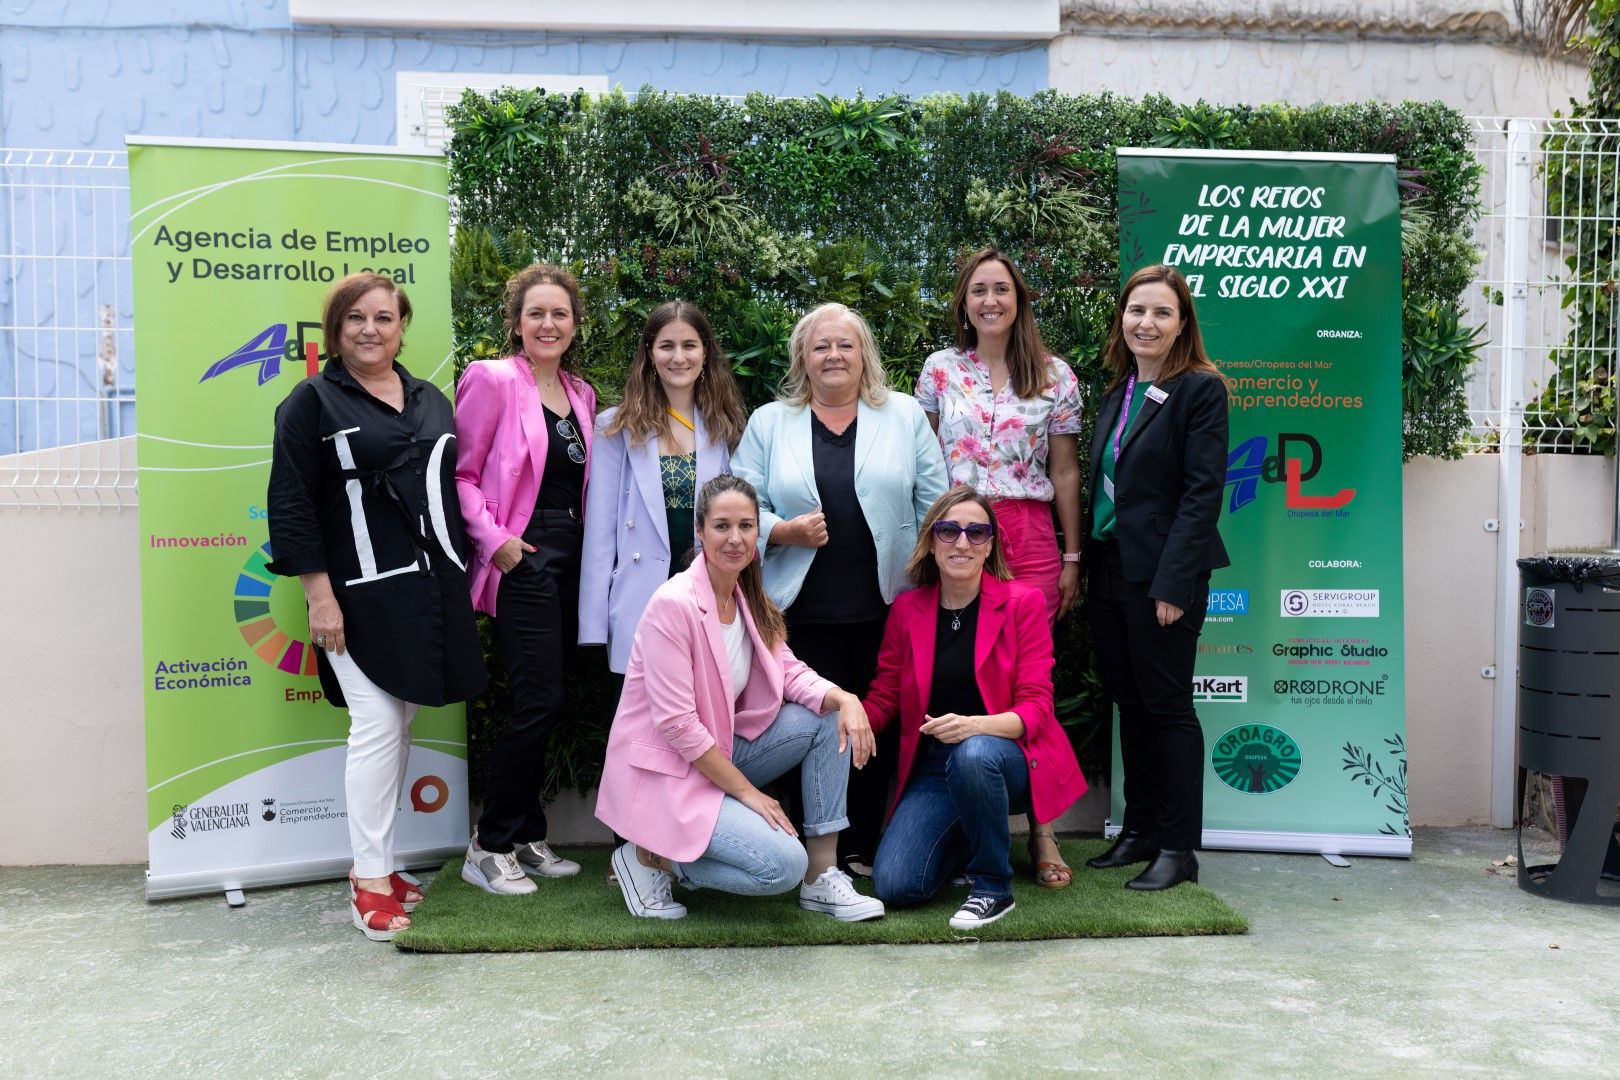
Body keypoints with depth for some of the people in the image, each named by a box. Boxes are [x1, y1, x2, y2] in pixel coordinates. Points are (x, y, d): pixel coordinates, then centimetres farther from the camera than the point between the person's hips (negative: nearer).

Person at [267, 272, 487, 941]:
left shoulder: (430, 401, 15)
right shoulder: (312, 402, -2)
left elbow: (453, 490, 18)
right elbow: (291, 505, -8)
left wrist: (462, 578, 13)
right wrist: (320, 596, -14)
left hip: (431, 590, 6)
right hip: (362, 596, -5)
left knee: (400, 725, 10)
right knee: (377, 726, -8)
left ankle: (376, 861, 21)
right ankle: (370, 882, 2)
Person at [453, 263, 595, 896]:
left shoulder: (581, 395, 14)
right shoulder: (493, 380, -6)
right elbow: (462, 474, -7)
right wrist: (493, 538, -16)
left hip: (569, 560, 7)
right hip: (522, 561, -7)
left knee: (541, 704, 11)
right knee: (539, 701, -10)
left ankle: (526, 838, 23)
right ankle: (489, 848, 5)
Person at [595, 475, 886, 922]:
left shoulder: (751, 601, 4)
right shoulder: (673, 604, -22)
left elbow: (789, 673, 3)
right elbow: (676, 725, -23)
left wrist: (844, 698, -19)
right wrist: (747, 791, -18)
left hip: (722, 750, 8)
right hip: (666, 772, -8)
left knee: (830, 718, -7)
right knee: (784, 865, -21)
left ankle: (821, 880, -2)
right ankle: (651, 856, 0)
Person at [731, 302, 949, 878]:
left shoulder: (905, 415, 10)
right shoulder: (768, 423, 10)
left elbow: (934, 502, 7)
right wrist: (784, 531, -12)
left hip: (887, 607, 1)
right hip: (801, 610, 0)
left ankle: (863, 847, 18)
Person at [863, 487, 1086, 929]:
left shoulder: (1023, 602, -6)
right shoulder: (907, 609, 3)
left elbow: (1035, 706, -11)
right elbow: (882, 697, 4)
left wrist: (976, 725, -31)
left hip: (1006, 755, -3)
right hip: (934, 768, 3)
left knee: (973, 755, -39)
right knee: (894, 885, -16)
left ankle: (993, 887, -13)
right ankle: (964, 840, 18)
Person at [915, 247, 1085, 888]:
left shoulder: (1054, 376, 7)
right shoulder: (940, 369, 9)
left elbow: (1065, 473, 8)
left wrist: (1072, 557, 6)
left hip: (1030, 539, 0)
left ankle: (1039, 826, 8)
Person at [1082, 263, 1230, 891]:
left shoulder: (1200, 389, -8)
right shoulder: (1118, 392, 14)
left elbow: (1202, 492, -14)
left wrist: (1172, 582, -19)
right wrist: (1087, 565, 9)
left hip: (1163, 577, -7)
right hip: (1109, 572, 7)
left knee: (1166, 706, 1)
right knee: (1129, 704, 13)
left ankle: (1178, 847, 12)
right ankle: (1139, 831, 25)